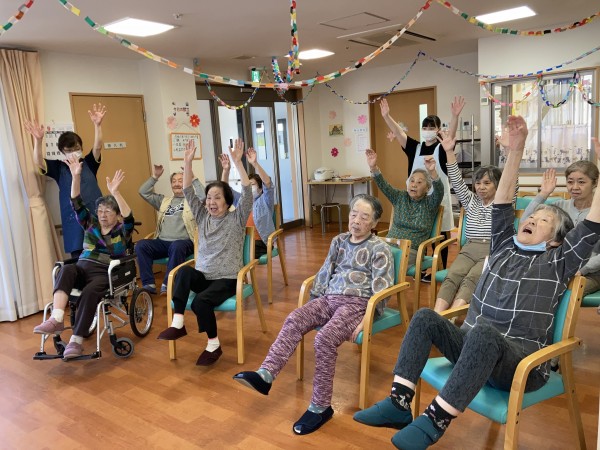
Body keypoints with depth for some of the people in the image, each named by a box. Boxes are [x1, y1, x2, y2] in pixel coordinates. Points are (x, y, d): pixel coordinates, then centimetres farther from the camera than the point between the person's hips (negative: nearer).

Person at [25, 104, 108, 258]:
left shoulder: (88, 163, 7)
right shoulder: (59, 167, 5)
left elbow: (97, 147, -9)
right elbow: (38, 162, -11)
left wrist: (97, 125, -26)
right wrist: (38, 140, -30)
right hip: (73, 220, -1)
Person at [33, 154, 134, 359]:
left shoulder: (122, 231, 7)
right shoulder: (91, 224, 19)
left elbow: (129, 218, -16)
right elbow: (77, 204, 7)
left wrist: (115, 192, -29)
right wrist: (76, 177, -8)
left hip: (105, 274, -3)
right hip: (83, 268, 4)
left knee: (89, 292, -36)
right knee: (66, 269, -31)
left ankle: (76, 341, -34)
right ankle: (57, 319, -45)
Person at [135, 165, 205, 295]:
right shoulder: (164, 200, 25)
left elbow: (203, 196, -12)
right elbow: (143, 192, 19)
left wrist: (193, 178, -12)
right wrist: (154, 177, 10)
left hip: (184, 242, -4)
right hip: (162, 242, 5)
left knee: (177, 246, -39)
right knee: (141, 245, -22)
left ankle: (168, 284, -29)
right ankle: (149, 284, -21)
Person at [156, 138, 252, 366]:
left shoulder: (236, 218, -3)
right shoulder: (202, 216, 9)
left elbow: (247, 192, -17)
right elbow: (188, 191, 3)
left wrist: (237, 162, -25)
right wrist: (188, 162, -8)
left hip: (227, 279, -4)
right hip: (203, 276, 4)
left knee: (200, 301, -30)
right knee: (184, 271, -30)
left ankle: (214, 345, -7)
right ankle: (177, 324, -26)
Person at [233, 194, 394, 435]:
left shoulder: (379, 249, -2)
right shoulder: (339, 241, 16)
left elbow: (381, 290, -7)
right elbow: (325, 272, 20)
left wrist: (366, 320, -16)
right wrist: (313, 302, 14)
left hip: (357, 303, -6)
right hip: (330, 298, 6)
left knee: (324, 338, -29)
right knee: (294, 320, -19)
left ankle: (320, 407, -18)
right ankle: (265, 374, -28)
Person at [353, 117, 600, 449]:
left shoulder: (557, 262, 6)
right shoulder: (504, 247, 16)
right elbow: (501, 203, 8)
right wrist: (516, 150, 2)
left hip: (521, 360, -5)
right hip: (474, 347, 5)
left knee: (484, 331, -38)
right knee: (425, 317, -18)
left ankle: (434, 422, -34)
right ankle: (399, 404, -21)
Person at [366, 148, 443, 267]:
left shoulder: (430, 203, 2)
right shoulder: (400, 197, 11)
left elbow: (439, 190, -18)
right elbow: (383, 185, -3)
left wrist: (432, 171, -39)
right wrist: (373, 167, -22)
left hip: (412, 250, -3)